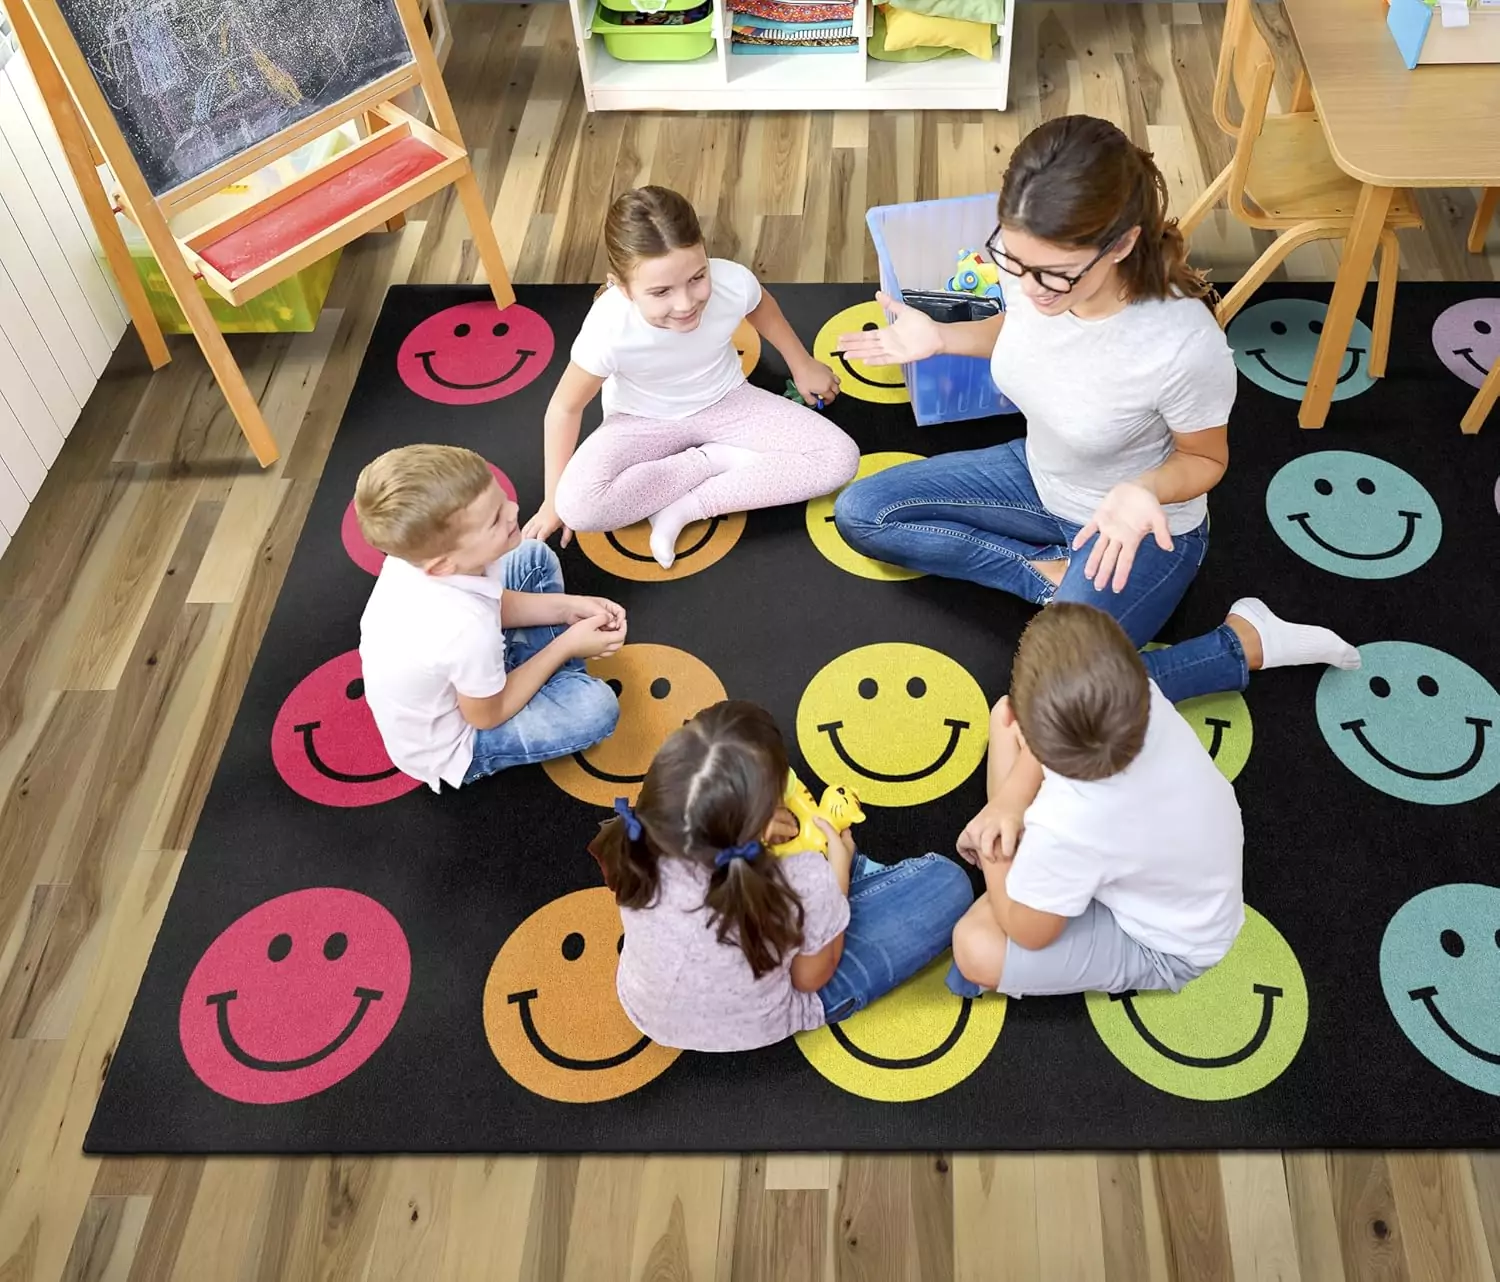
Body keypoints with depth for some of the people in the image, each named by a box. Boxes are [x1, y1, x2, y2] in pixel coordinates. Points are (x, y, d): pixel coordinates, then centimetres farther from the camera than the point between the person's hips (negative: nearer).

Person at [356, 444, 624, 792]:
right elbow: (489, 715, -22)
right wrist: (566, 645, -15)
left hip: (447, 677, 7)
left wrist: (567, 608, -10)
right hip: (449, 748, -7)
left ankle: (555, 673, 19)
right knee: (596, 705, -17)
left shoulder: (422, 549, -24)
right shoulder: (466, 630, -44)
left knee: (536, 558, 7)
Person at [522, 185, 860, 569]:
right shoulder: (609, 329, -35)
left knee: (840, 458, -16)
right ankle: (718, 458, -9)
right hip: (642, 421, -2)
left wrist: (802, 365, 12)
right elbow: (565, 408, -17)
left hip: (726, 402, 3)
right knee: (579, 506, -31)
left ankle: (684, 508, -14)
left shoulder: (733, 282, -29)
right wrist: (554, 501, -10)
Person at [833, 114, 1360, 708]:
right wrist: (941, 338, -11)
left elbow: (1204, 459, -16)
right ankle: (1050, 572, -1)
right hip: (1040, 475, 6)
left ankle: (1246, 641, 0)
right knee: (859, 514, 1)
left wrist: (1143, 492, -36)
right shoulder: (1029, 261, -22)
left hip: (1141, 526, -6)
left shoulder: (1186, 347, -38)